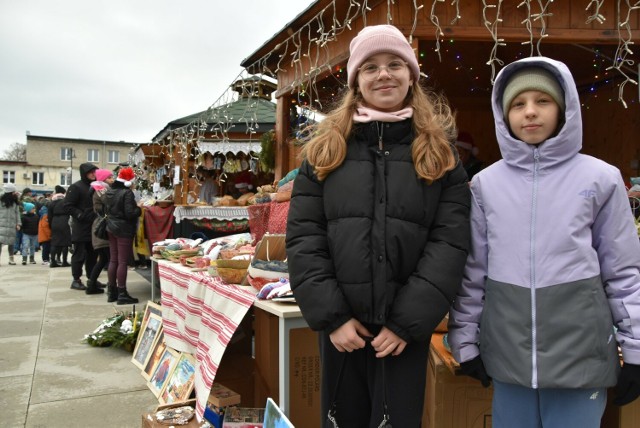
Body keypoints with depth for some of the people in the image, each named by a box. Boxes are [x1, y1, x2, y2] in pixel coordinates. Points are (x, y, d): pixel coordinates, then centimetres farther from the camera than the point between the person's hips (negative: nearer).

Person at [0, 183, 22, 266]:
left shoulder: (15, 202, 9)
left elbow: (17, 213, 9)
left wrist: (18, 224, 2)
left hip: (12, 224, 4)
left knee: (11, 242, 7)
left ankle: (11, 258, 15)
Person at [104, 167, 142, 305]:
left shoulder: (109, 191, 7)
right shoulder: (127, 193, -18)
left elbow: (106, 209, 15)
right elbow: (130, 214, -23)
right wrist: (139, 209, -6)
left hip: (111, 228, 8)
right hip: (124, 229, -8)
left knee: (113, 260, 14)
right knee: (122, 262, -5)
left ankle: (112, 290, 20)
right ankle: (122, 294, -2)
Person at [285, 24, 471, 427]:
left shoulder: (439, 151, 3)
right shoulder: (325, 149, 5)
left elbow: (450, 242, -5)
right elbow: (303, 237, -1)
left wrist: (408, 321, -13)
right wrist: (331, 316, -9)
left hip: (406, 327, -1)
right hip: (341, 324, 2)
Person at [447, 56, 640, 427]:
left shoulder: (600, 178, -1)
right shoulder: (486, 183, 3)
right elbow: (472, 269, 4)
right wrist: (465, 340, 4)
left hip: (581, 351, -1)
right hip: (506, 352, 2)